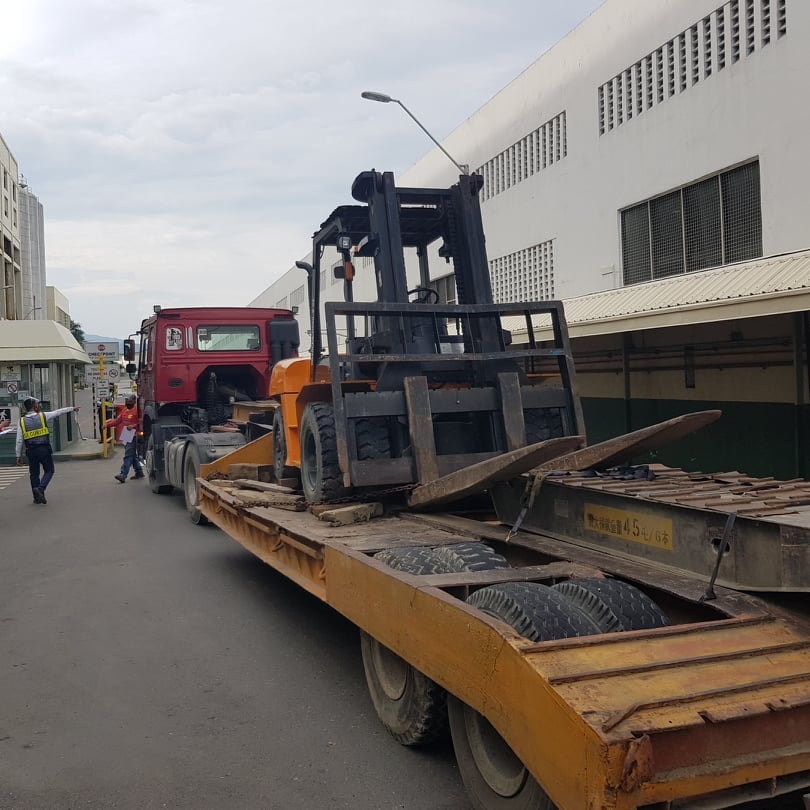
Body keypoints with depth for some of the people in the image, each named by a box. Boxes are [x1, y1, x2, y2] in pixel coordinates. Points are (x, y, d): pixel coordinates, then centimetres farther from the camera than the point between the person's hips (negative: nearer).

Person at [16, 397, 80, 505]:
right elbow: (59, 412, 9)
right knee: (49, 471, 11)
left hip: (31, 451, 3)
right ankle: (40, 488, -13)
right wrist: (72, 408, 24)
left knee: (34, 473, 13)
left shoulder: (22, 421, 1)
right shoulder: (43, 416, -5)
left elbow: (19, 441, 1)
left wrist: (19, 456, 7)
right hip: (44, 449, -2)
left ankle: (37, 497, 17)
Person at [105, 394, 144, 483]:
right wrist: (107, 424, 5)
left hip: (132, 436, -8)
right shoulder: (124, 410, 15)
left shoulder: (137, 410, -9)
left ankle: (123, 475, -16)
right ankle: (139, 472, 25)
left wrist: (133, 426, -25)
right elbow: (117, 420, 15)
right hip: (125, 436, 8)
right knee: (133, 455, 15)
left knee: (128, 455, -11)